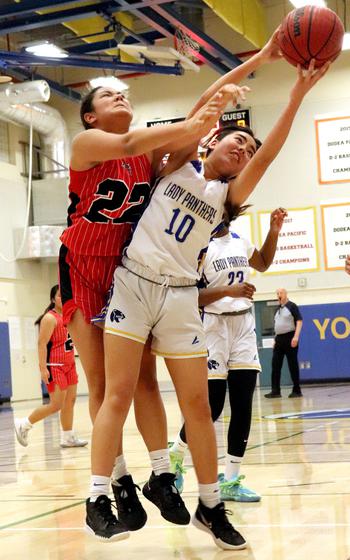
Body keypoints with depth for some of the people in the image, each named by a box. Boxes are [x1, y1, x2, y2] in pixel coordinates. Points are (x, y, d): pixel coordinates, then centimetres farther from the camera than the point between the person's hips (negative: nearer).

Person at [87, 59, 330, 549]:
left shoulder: (228, 194, 9)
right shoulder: (182, 162, 7)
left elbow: (265, 159, -7)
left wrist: (296, 97, -15)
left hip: (180, 295, 3)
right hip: (134, 281, -2)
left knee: (197, 403, 2)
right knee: (119, 393, -7)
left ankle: (211, 506, 13)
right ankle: (98, 499, -2)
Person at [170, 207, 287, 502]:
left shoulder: (240, 241, 10)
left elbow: (263, 263, 29)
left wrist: (274, 231, 14)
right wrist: (228, 291, -26)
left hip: (244, 325, 7)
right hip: (213, 325, -7)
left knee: (243, 405, 0)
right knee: (212, 406, -7)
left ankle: (230, 481, 6)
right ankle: (176, 455, 20)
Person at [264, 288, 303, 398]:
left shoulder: (292, 306, -4)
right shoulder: (278, 309, 17)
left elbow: (299, 321, -11)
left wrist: (296, 336, -21)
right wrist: (275, 339, 17)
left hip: (289, 338, -7)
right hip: (279, 339, 7)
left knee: (293, 365, -3)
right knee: (275, 365, 2)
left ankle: (297, 390, 3)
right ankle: (275, 391, 3)